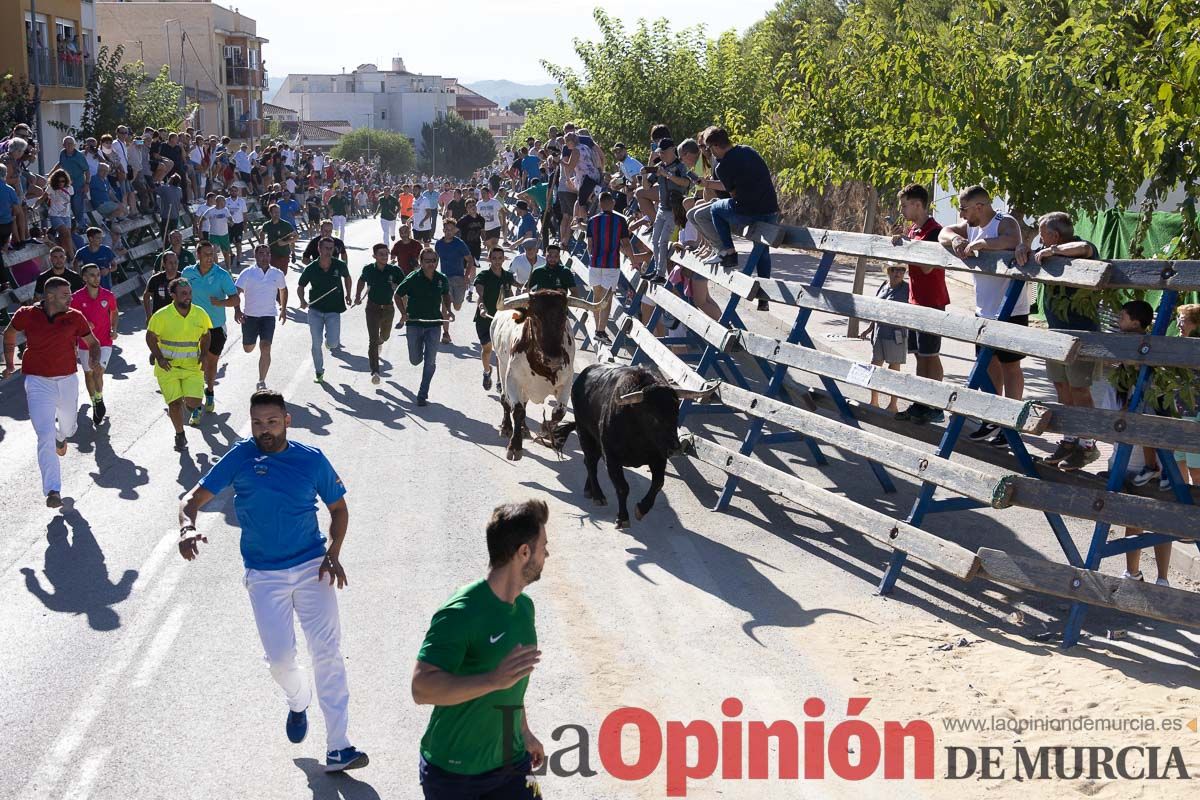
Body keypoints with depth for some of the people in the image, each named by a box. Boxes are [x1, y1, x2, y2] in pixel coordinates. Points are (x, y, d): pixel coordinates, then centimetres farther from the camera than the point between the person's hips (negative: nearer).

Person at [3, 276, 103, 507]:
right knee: (45, 437, -11)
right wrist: (9, 363, 14)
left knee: (68, 426, 22)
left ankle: (61, 436, 62)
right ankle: (52, 491, -11)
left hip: (68, 380, 3)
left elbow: (93, 343, 9)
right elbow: (9, 335, 14)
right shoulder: (27, 315, -7)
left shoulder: (75, 317, -4)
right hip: (38, 383, -3)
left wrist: (95, 360, -11)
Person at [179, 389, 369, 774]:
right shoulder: (240, 457, -3)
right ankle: (298, 701, 33)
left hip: (312, 567, 0)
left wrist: (333, 554, -5)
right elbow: (193, 499, -4)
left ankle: (337, 748, -1)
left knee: (327, 651, -6)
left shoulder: (312, 459, -1)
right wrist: (187, 528, -27)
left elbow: (338, 508, 11)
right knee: (280, 658, -5)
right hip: (264, 575, 0)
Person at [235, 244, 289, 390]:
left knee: (265, 349, -12)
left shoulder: (278, 274, 2)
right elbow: (236, 292, -10)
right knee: (248, 348, 14)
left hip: (269, 316, 0)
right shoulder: (248, 273, -5)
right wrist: (237, 310, -24)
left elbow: (283, 290, 21)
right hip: (249, 315, 0)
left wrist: (283, 309, 22)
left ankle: (262, 382, -4)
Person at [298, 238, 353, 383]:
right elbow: (301, 286, 6)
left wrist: (348, 294, 14)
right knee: (316, 343, 1)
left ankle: (331, 339, 28)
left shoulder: (340, 266, -6)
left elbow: (347, 277, 17)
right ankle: (319, 372, 20)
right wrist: (302, 300, -12)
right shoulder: (311, 268, -7)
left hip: (333, 310, 0)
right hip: (315, 310, 1)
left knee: (332, 343, -10)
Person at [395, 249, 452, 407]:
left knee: (430, 362, -4)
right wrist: (403, 313, -11)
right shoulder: (412, 279, -10)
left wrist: (448, 311, 3)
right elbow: (398, 295, 1)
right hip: (414, 323, -1)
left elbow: (446, 294, 19)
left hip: (433, 324, 1)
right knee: (415, 360, 8)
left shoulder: (442, 279, -1)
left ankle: (422, 395, 5)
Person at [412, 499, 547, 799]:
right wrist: (493, 680, -38)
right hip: (453, 773, -6)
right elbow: (422, 689, -29)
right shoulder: (459, 614, -22)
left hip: (510, 763, 7)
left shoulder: (525, 607, 3)